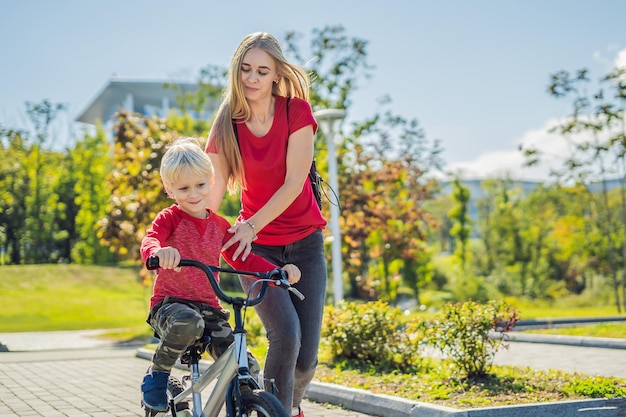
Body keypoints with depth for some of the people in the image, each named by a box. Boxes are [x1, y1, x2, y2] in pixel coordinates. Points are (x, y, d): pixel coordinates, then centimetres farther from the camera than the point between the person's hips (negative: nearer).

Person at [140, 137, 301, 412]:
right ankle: (157, 374, -13)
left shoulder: (220, 225, 11)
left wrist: (279, 271, -4)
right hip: (170, 304, -4)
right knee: (188, 322, -41)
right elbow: (149, 242, -23)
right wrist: (159, 252, -50)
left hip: (209, 308, 4)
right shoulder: (170, 218, -4)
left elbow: (243, 260, 14)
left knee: (248, 370, -12)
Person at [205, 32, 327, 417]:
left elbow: (294, 182, -15)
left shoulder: (296, 111, -7)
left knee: (306, 356, -2)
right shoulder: (227, 124, -4)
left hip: (304, 243, 0)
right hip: (257, 248, 0)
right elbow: (212, 194, -6)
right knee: (285, 335, -24)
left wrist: (253, 224, -28)